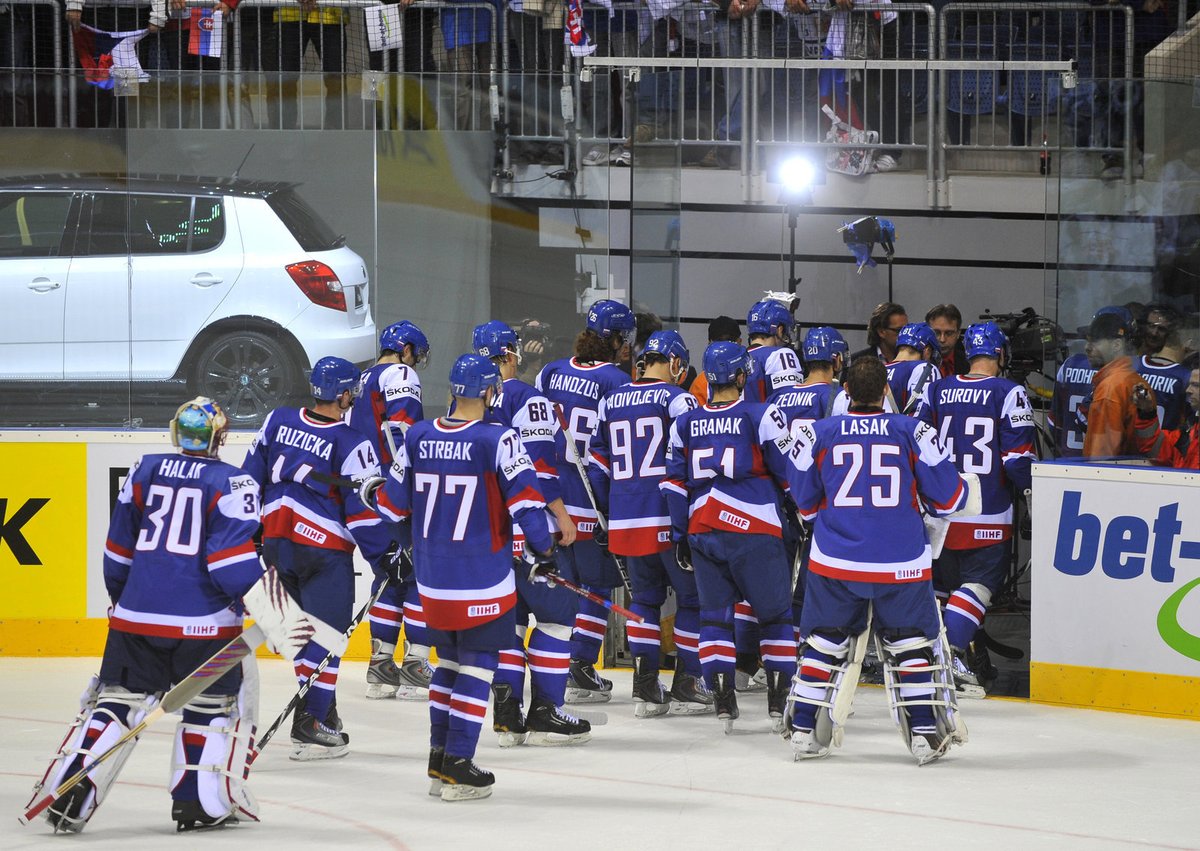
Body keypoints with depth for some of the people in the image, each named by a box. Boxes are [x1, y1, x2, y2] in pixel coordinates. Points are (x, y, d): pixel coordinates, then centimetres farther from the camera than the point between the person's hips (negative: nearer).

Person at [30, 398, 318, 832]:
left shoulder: (145, 471, 11)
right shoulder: (232, 483, -2)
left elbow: (118, 548, 17)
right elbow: (231, 557, -13)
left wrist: (120, 595, 33)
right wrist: (270, 615, -13)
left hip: (136, 613, 4)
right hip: (202, 619, -4)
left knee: (117, 699, 12)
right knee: (221, 697, 15)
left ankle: (67, 796, 1)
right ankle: (203, 801, 8)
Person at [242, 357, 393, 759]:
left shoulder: (277, 421, 2)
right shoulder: (350, 444, -14)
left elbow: (252, 475, 10)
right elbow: (362, 510, -13)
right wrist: (384, 555, -4)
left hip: (276, 542, 6)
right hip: (323, 552, -6)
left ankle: (323, 711, 24)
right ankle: (309, 726, -5)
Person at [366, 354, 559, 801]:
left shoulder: (417, 437, 0)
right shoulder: (496, 440, -14)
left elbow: (394, 504, 8)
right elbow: (524, 497, -17)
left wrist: (371, 492, 31)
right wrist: (542, 549, -2)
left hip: (432, 579, 5)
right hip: (483, 582, -5)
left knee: (449, 660, 18)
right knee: (476, 665, 1)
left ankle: (439, 759, 22)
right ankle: (457, 766, -2)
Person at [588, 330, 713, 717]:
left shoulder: (610, 402, 12)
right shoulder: (676, 399, -6)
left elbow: (597, 465, 16)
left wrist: (606, 513, 23)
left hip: (626, 521, 6)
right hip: (670, 518, -6)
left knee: (645, 596, 16)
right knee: (693, 596, 6)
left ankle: (645, 688, 9)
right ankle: (685, 686, 5)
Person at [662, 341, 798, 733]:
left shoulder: (684, 423, 8)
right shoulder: (762, 416, -6)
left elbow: (675, 484, 11)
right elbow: (791, 473, -1)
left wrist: (680, 537, 18)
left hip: (702, 531, 4)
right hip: (754, 532, -4)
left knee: (715, 613, 10)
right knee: (776, 613, 8)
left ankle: (722, 699, 2)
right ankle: (780, 700, 6)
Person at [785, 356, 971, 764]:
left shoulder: (817, 434, -1)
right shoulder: (913, 432, -4)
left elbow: (805, 503, 9)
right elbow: (946, 498, 0)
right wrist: (960, 490, 23)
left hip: (835, 562, 1)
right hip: (902, 563, -1)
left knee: (824, 642, 14)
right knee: (912, 642, 12)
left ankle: (803, 731, 15)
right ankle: (925, 734, 7)